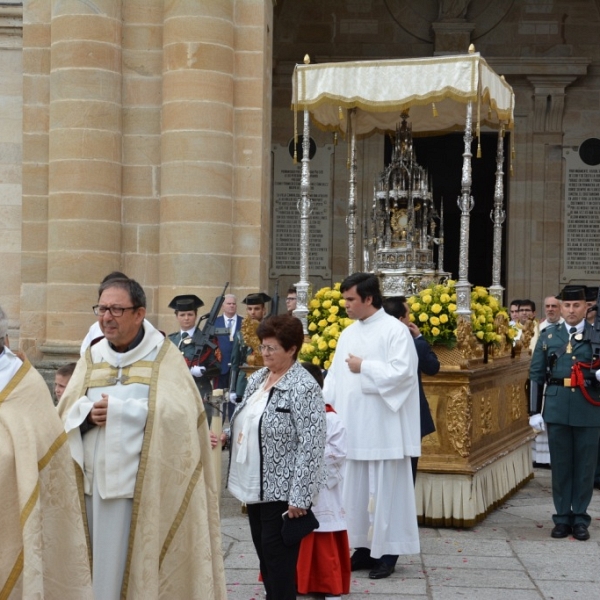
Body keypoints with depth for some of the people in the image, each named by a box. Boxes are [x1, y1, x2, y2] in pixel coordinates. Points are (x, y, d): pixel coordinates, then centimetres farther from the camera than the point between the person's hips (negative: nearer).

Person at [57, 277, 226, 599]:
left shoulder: (164, 356, -2)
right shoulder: (92, 356, 13)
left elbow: (176, 412, -16)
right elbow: (66, 413, 6)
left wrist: (117, 410, -14)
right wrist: (88, 413, -15)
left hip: (144, 485, -4)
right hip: (95, 481, 4)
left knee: (139, 564, -1)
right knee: (100, 563, 7)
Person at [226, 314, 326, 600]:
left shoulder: (304, 388, -16)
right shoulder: (257, 378, 8)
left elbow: (311, 447, -20)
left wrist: (299, 498, -21)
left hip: (281, 491, -8)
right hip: (255, 486, 8)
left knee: (279, 560, 0)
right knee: (264, 555, 16)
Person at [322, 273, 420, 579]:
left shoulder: (395, 330, -7)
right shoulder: (347, 334, 14)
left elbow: (401, 371, -17)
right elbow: (336, 374, 14)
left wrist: (364, 367, -12)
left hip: (383, 428, -7)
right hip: (352, 427, 7)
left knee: (384, 490, -1)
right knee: (356, 490, 9)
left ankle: (387, 551, 7)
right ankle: (364, 547, 19)